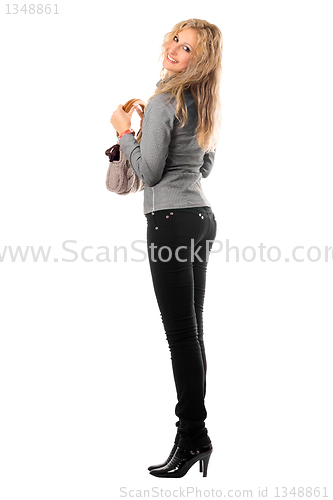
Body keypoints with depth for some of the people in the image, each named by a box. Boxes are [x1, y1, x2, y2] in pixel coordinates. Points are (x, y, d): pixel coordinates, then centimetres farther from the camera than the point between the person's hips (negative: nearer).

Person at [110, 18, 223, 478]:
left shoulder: (164, 101, -11)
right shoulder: (203, 104, 16)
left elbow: (149, 171, -13)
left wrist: (124, 132, 1)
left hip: (172, 220, -9)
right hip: (201, 216, 9)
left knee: (181, 335, -4)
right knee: (192, 332, 12)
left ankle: (193, 437, 4)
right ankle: (196, 436, 21)